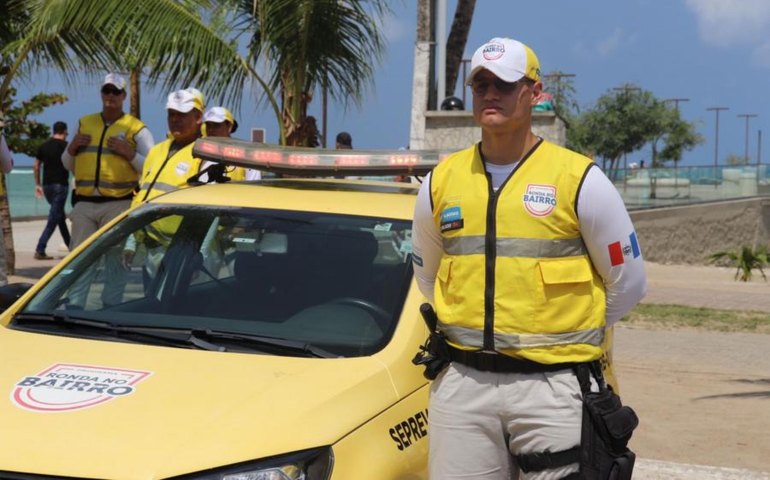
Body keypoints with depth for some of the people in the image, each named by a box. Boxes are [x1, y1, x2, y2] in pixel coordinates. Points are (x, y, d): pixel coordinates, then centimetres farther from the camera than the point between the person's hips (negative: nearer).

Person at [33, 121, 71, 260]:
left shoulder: (44, 146, 9)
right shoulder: (65, 146, -6)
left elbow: (36, 167, 11)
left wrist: (38, 184, 19)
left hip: (47, 185, 6)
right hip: (60, 185, -6)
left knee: (60, 216, 19)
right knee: (54, 218, -7)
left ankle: (70, 245, 27)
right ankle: (40, 250, -16)